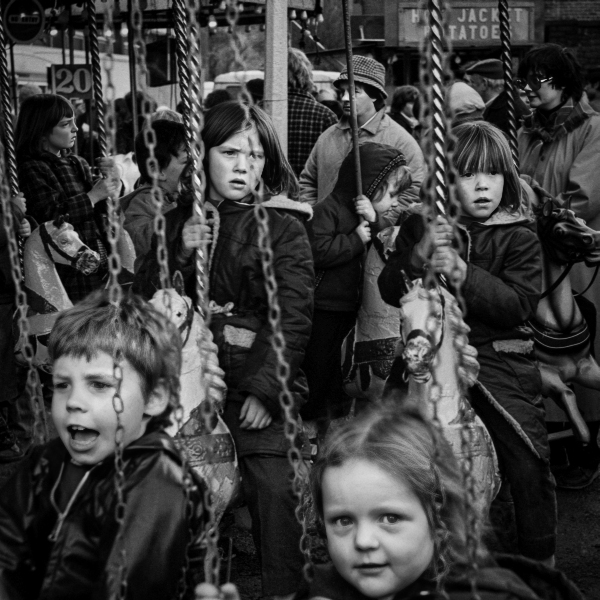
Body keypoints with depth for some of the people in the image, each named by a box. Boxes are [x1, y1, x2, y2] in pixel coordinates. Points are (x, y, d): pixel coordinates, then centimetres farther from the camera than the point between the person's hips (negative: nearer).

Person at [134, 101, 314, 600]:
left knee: (275, 493, -10)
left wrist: (265, 388, -15)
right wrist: (180, 256, -8)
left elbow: (293, 316, -7)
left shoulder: (283, 227, -1)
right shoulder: (178, 223, 11)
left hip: (261, 389, -3)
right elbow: (145, 302, 8)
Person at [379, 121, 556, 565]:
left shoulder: (519, 235, -2)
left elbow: (521, 304, -14)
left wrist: (463, 274, -26)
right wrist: (418, 257, -22)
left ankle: (540, 562, 14)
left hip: (501, 360, -1)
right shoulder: (422, 225, 2)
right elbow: (390, 291, -2)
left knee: (529, 462, -7)